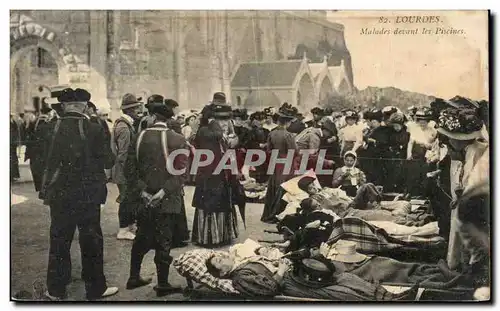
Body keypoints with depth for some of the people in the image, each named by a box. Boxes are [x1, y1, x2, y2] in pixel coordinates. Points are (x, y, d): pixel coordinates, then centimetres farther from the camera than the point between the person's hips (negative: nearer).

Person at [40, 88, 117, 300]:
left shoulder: (53, 128, -5)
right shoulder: (93, 129, -10)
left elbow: (48, 161, -3)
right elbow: (108, 162, -7)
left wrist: (45, 190, 7)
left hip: (59, 195, 2)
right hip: (88, 195, -2)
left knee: (59, 241, 13)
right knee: (91, 242, 8)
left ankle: (56, 290, 23)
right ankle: (95, 288, 18)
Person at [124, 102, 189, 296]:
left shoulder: (140, 138, 0)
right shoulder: (178, 140, -9)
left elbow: (130, 169, -2)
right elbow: (181, 173, -17)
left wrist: (142, 191, -3)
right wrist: (163, 192, -16)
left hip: (145, 200, 4)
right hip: (168, 201, -3)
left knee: (142, 238, 18)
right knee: (164, 242, 4)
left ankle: (134, 277, 30)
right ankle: (162, 285, 13)